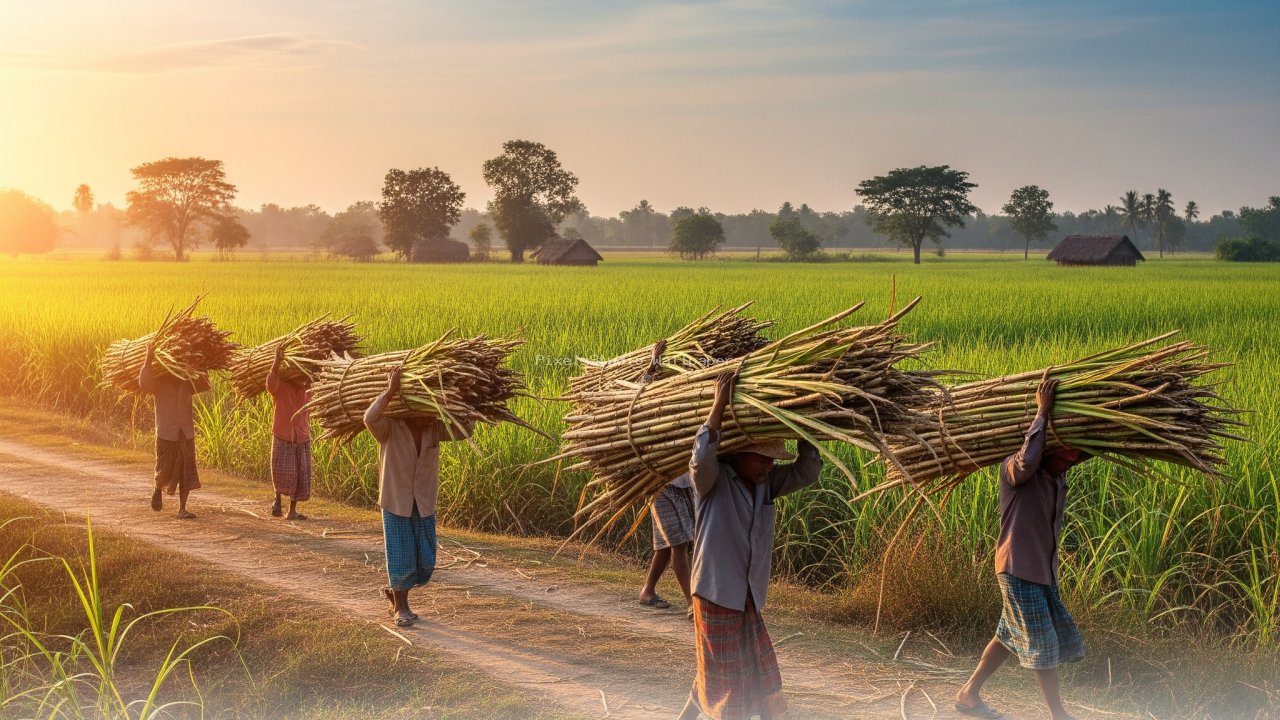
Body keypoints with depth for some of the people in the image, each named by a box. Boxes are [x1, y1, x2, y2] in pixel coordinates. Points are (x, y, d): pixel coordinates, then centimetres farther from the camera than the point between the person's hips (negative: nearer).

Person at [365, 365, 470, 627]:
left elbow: (465, 432, -15)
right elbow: (370, 418, -37)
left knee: (426, 562, 8)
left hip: (424, 504, 4)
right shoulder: (389, 428, -17)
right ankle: (400, 607, 22)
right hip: (396, 503, -4)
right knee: (401, 559, 0)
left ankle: (394, 591, 35)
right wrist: (390, 391, -34)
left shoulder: (434, 428, -4)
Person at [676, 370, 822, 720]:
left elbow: (808, 471, -4)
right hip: (716, 598, -7)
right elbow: (701, 461, -35)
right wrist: (719, 405, -33)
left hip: (748, 600, 7)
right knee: (724, 685, 2)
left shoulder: (767, 484, 4)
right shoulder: (714, 482, -14)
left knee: (761, 682, 13)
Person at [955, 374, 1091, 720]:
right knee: (1042, 641, -3)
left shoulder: (1057, 476, 8)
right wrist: (1043, 411, -32)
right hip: (1019, 569, -8)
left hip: (1043, 569, 8)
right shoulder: (1013, 469, -17)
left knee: (1012, 636, 14)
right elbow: (1027, 460, -39)